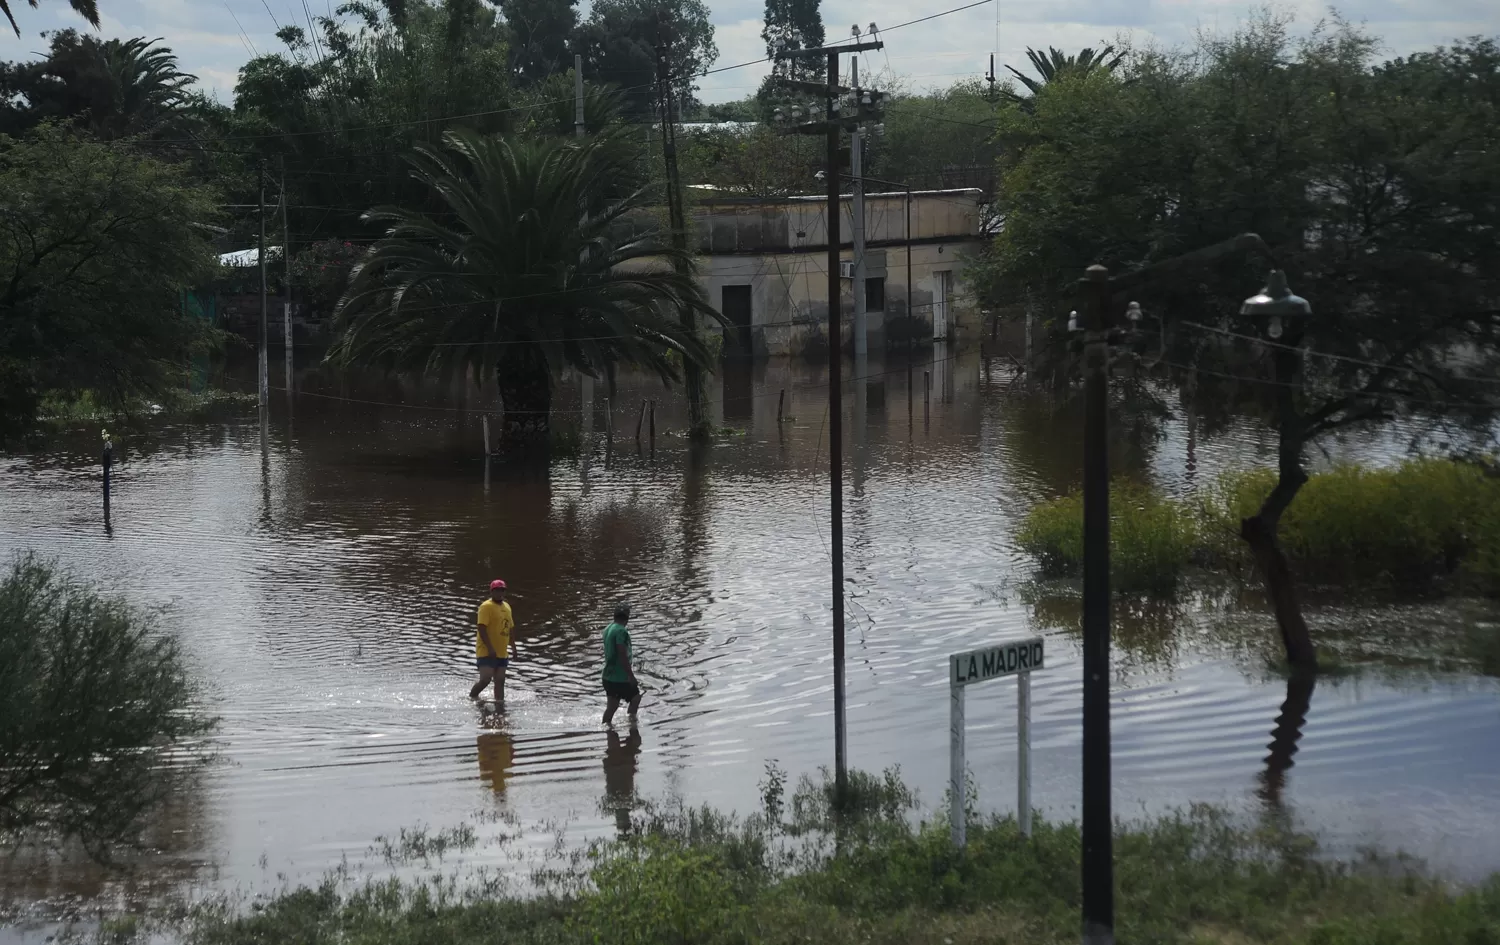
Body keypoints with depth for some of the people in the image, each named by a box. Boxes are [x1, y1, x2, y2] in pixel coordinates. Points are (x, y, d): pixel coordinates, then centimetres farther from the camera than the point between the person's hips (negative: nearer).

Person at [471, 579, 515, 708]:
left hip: (502, 653, 8)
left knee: (500, 681, 6)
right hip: (486, 652, -8)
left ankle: (500, 707, 8)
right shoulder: (486, 607, -10)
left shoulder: (507, 607, 15)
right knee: (485, 679, -15)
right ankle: (471, 697, 7)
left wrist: (513, 647, 17)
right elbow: (482, 629, -18)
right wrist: (490, 649, -24)